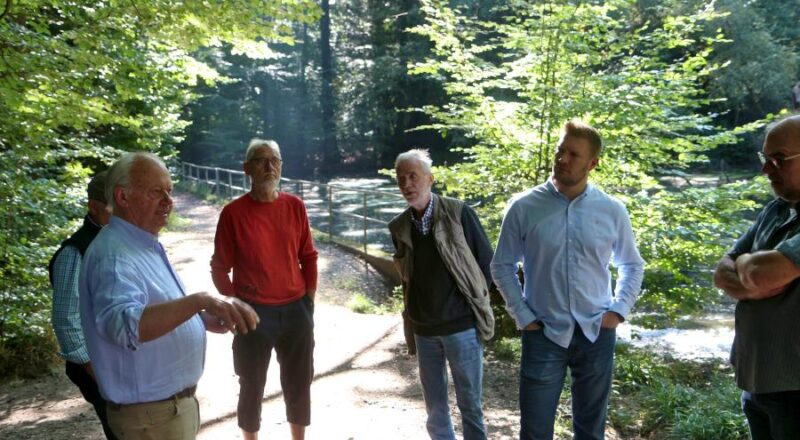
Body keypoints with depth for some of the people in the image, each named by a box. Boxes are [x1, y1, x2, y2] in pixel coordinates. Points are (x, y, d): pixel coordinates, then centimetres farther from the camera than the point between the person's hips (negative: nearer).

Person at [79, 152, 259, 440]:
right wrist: (199, 300, -51)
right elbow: (124, 324, -42)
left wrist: (203, 319, 0)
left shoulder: (146, 245, 8)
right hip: (151, 414, -9)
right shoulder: (113, 254, -25)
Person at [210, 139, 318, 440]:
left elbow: (308, 257, 8)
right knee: (252, 386, 13)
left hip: (296, 310, 3)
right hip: (254, 313, -3)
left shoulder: (295, 206, 1)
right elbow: (219, 268, -3)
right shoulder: (233, 212, -8)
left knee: (299, 384, 15)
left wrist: (309, 299, 4)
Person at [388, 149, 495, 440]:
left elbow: (486, 262, -3)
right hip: (423, 330, 4)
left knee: (470, 406, 7)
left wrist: (472, 299, 1)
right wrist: (416, 310, 10)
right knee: (435, 410, 14)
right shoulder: (398, 227, 2)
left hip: (461, 325, -3)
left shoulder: (458, 213, -9)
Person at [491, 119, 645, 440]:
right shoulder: (523, 207, -8)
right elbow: (502, 266, 0)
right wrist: (523, 316, -5)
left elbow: (632, 265, 11)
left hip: (597, 334, 2)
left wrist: (618, 310, 0)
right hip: (544, 334, -2)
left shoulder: (613, 210, -2)